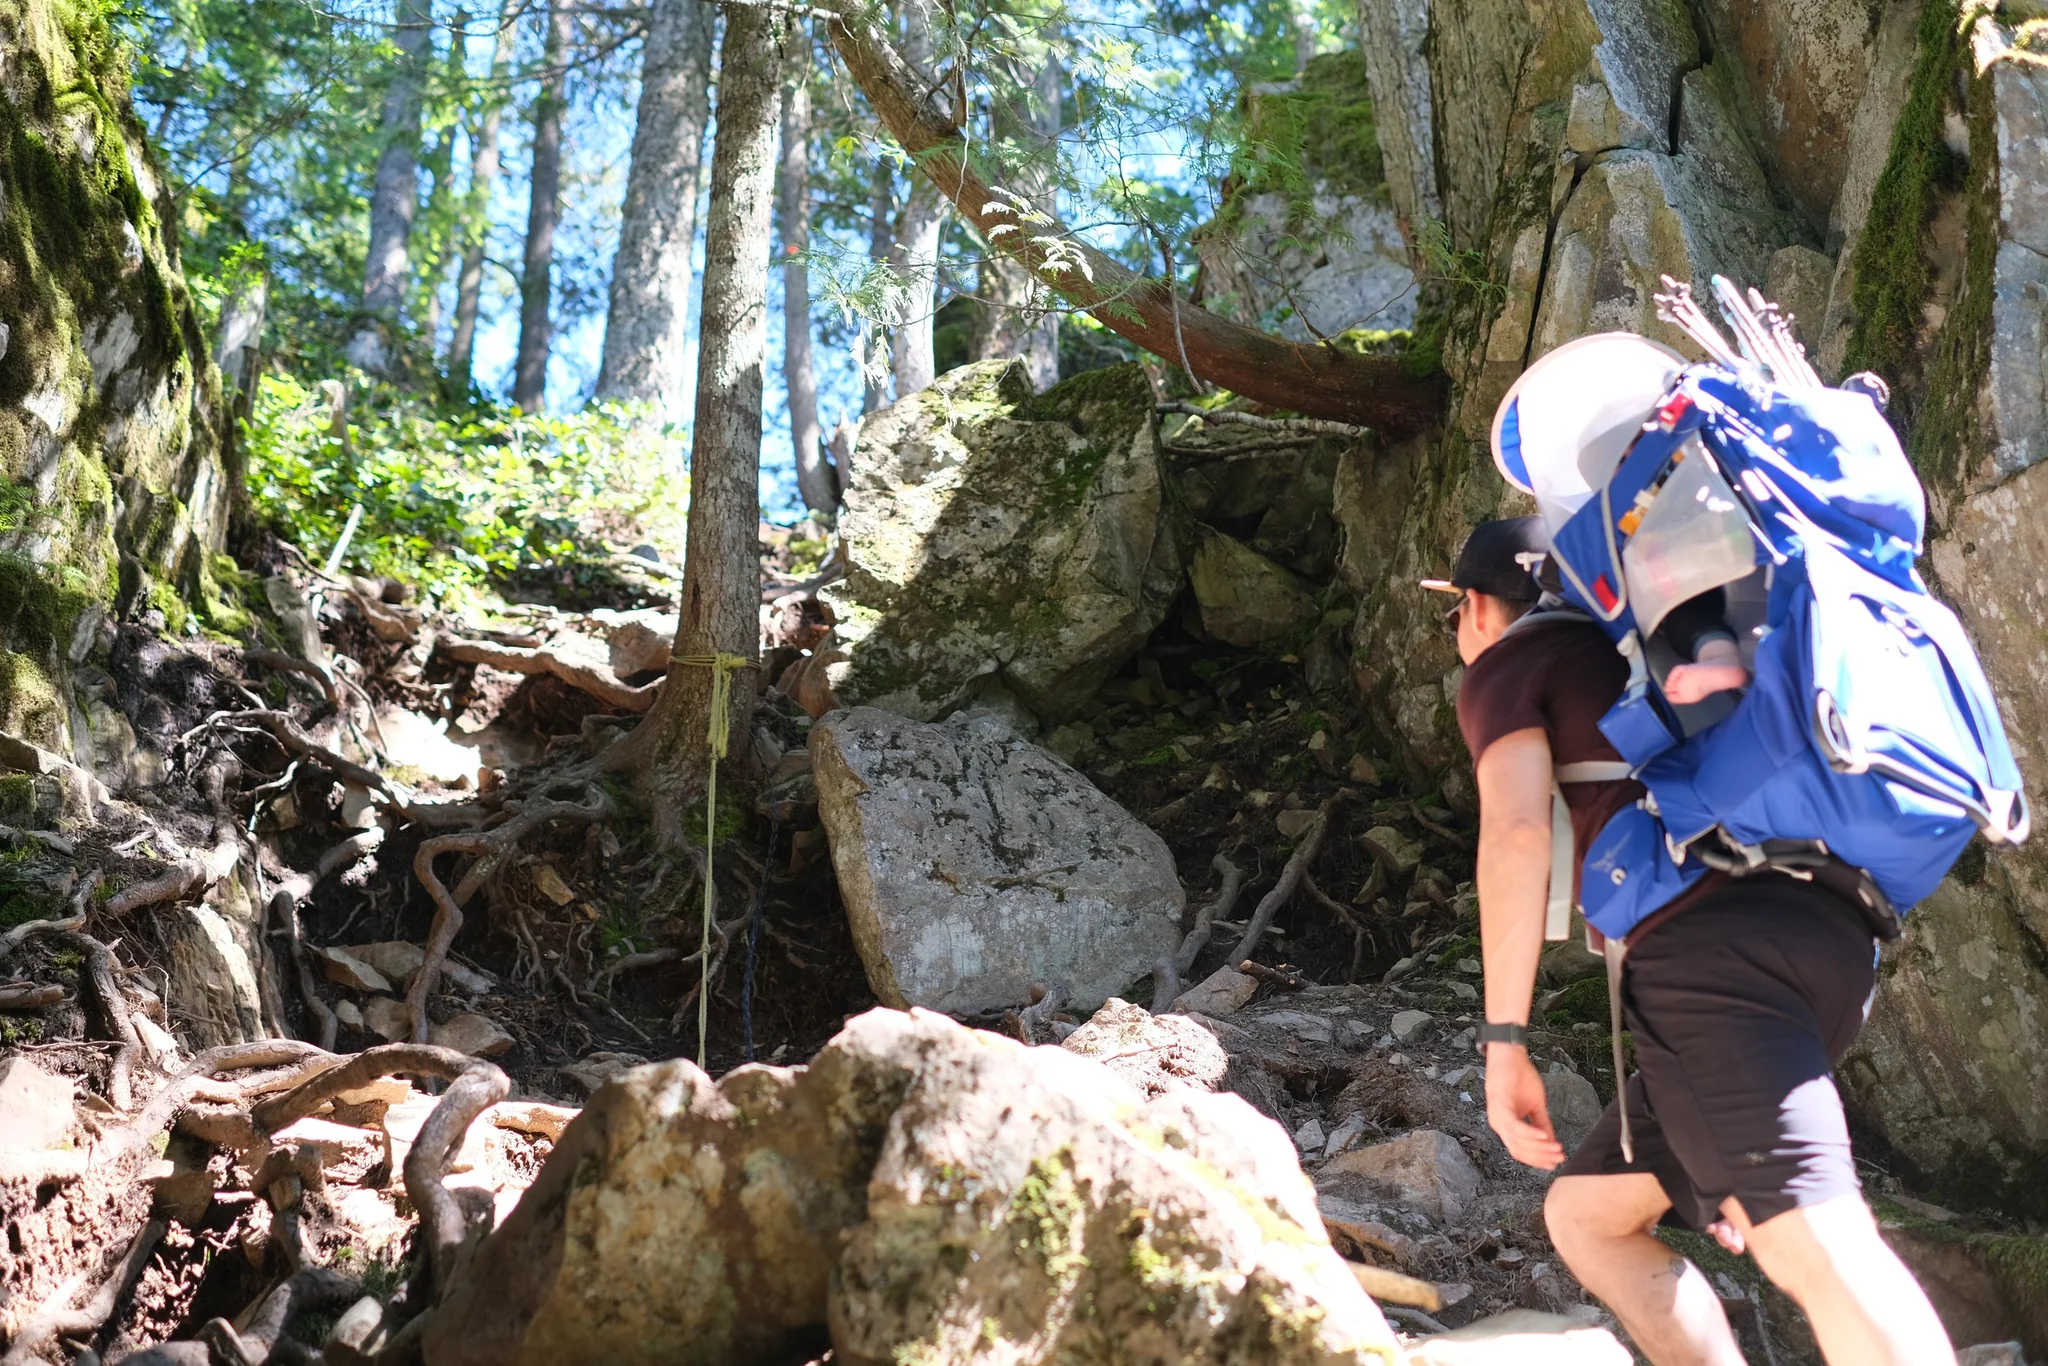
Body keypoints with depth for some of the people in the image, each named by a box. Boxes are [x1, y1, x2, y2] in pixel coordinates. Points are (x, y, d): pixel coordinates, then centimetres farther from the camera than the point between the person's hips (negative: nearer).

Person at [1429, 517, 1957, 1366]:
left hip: (1711, 948, -8)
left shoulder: (1506, 666, 14)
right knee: (1585, 1215, 16)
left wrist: (1504, 1039, -6)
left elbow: (1517, 832, -6)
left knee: (1816, 1244, -23)